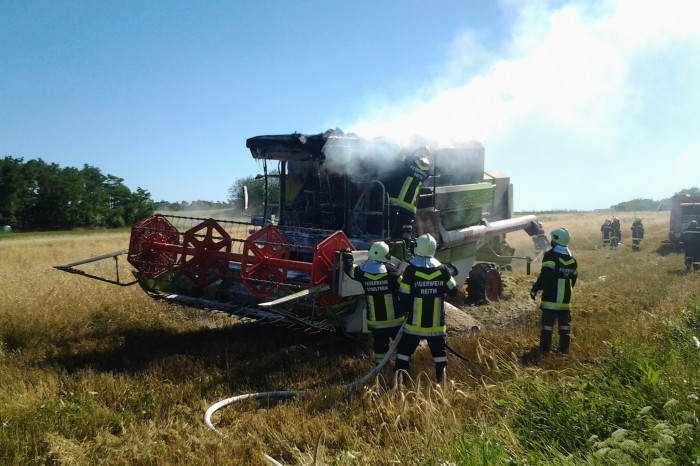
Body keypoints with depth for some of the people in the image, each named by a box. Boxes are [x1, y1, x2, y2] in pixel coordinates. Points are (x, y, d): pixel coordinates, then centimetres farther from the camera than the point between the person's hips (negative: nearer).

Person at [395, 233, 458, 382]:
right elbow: (453, 291, 4)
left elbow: (404, 297, -10)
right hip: (436, 323, 3)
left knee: (404, 351, 9)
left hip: (415, 323, -2)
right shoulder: (442, 269, -4)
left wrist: (406, 310, 9)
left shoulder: (411, 269, -12)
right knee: (439, 352, 14)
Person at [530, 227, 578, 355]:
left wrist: (535, 289, -12)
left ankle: (545, 348, 1)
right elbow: (573, 278, 18)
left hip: (551, 297, -6)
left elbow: (545, 276, -20)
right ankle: (564, 349, 19)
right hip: (565, 299, 6)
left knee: (547, 323, -1)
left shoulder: (551, 256, -13)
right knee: (565, 323, 14)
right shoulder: (572, 259, 12)